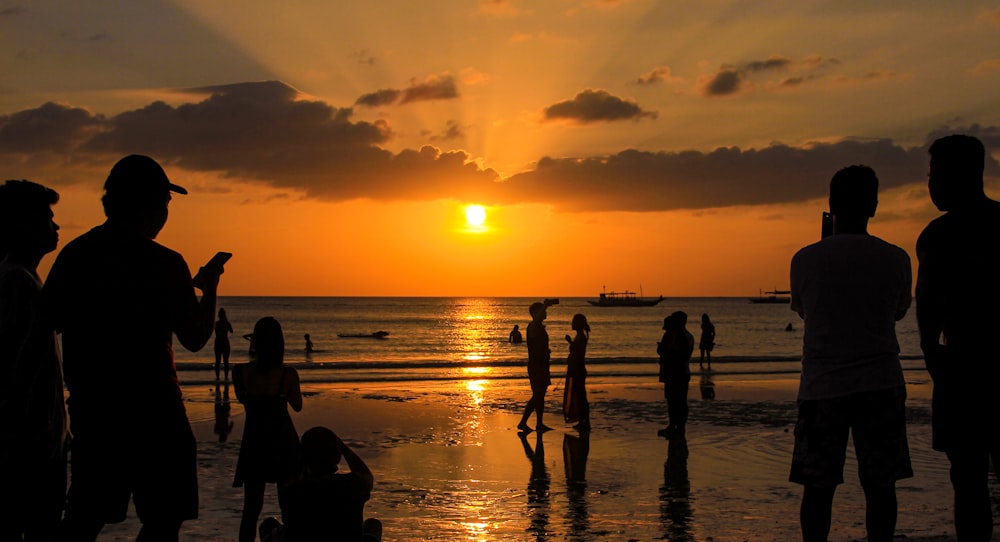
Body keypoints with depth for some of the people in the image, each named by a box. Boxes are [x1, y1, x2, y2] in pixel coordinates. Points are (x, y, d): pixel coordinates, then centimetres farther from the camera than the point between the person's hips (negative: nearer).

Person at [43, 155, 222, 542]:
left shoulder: (74, 254, 4)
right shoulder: (164, 264, -10)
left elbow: (48, 320, 8)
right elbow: (195, 339, -2)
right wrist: (210, 290, 13)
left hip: (91, 408, 6)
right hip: (152, 409, -6)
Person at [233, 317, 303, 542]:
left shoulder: (240, 372, -12)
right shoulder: (288, 374, -17)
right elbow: (297, 405, 0)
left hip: (254, 444, 1)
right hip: (284, 444, -1)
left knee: (251, 507, 9)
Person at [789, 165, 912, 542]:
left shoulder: (805, 260, -4)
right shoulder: (895, 259, -3)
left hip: (821, 387, 0)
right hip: (880, 384, 1)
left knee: (818, 486, 6)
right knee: (880, 485, 7)